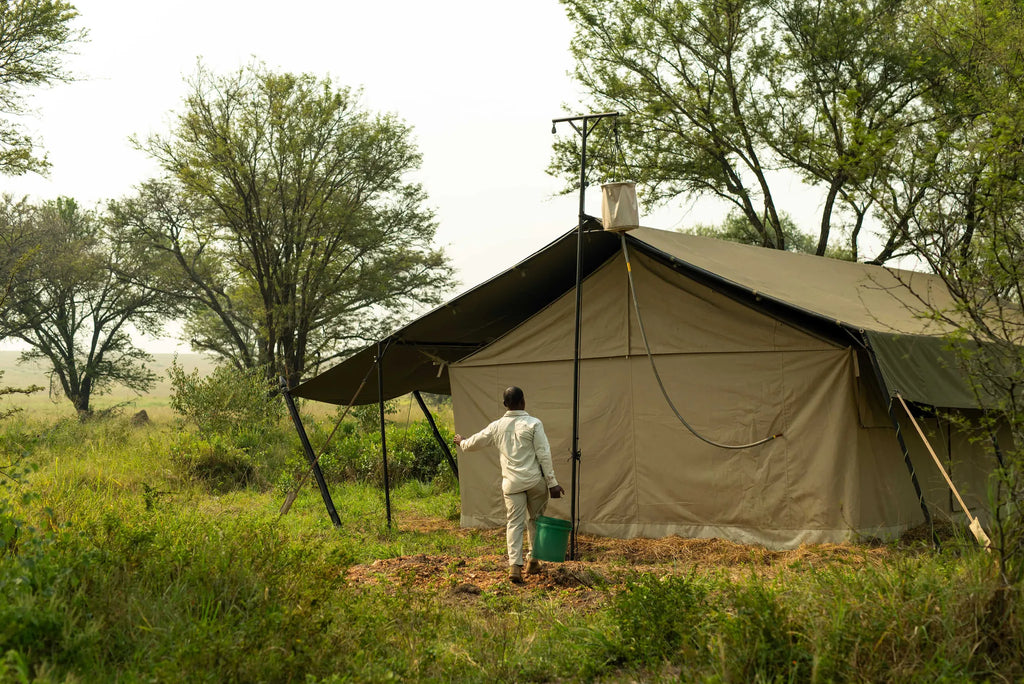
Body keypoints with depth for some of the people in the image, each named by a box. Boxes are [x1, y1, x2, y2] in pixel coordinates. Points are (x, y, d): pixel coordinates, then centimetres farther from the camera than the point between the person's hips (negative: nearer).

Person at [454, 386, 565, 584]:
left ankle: (514, 564, -12)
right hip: (535, 480, -2)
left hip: (512, 483, 2)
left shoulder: (497, 426, 4)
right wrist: (552, 483, -8)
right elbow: (544, 455, -9)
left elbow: (474, 443, 17)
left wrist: (462, 442, 41)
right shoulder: (533, 424, -6)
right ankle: (534, 561, 22)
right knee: (535, 520, 15)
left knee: (514, 523, 1)